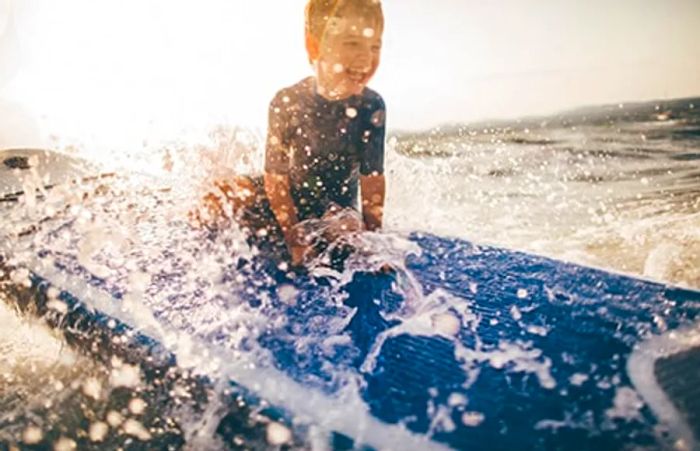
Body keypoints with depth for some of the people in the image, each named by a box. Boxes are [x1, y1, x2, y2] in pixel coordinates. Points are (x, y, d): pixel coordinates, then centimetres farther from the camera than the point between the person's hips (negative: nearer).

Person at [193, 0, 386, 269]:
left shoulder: (372, 107, -17)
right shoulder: (287, 102, -19)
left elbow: (372, 179, -11)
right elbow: (276, 178, -15)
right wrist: (294, 238, -18)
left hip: (337, 206, 0)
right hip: (285, 199, 0)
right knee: (222, 196, -21)